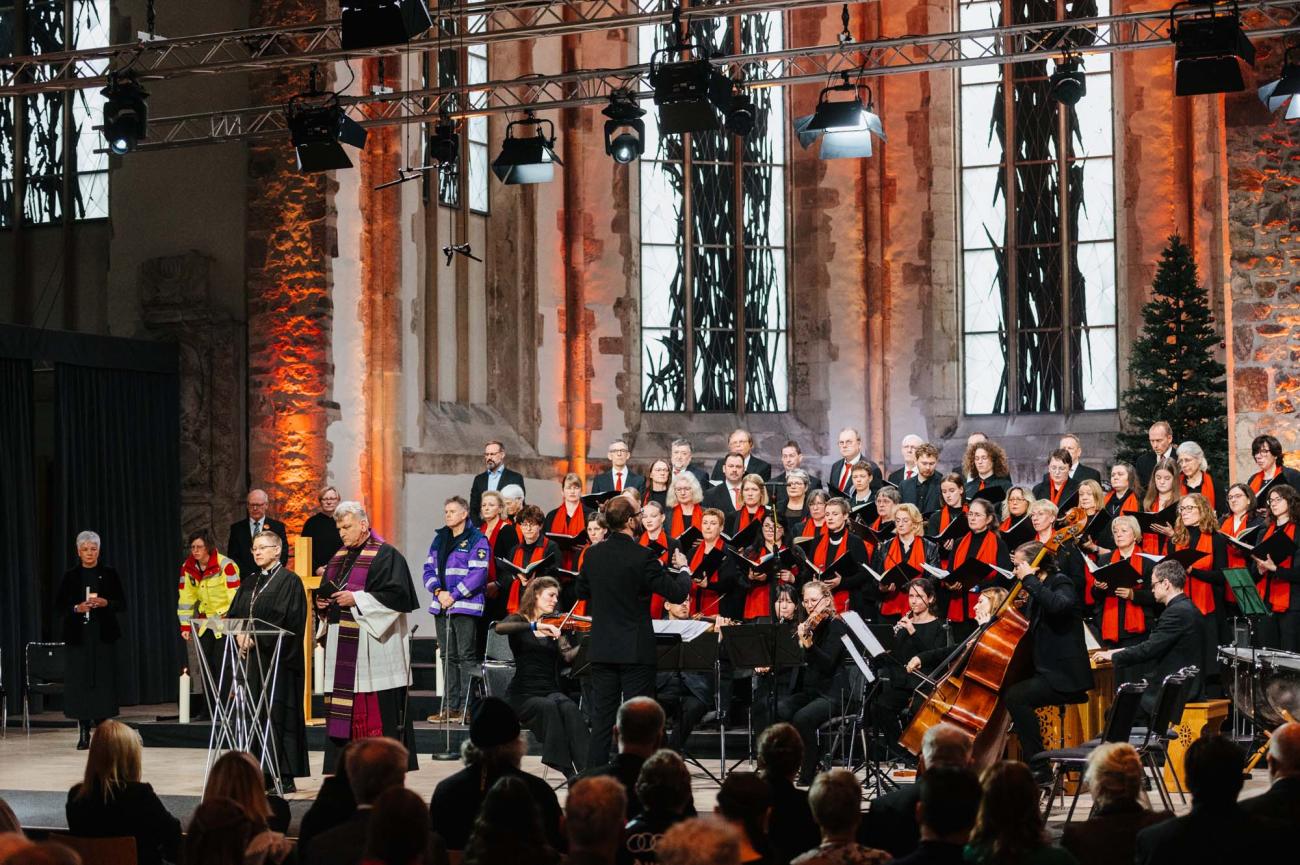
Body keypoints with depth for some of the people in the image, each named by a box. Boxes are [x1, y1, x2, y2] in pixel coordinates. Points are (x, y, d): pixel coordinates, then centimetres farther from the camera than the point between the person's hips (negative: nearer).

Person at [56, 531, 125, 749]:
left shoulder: (109, 574, 6)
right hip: (78, 635, 0)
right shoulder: (70, 577, 7)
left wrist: (106, 603, -13)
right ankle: (83, 733, 3)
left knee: (104, 680, -3)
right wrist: (76, 608, -11)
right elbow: (58, 605, 7)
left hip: (103, 635, 0)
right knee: (80, 681, -2)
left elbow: (122, 604, 6)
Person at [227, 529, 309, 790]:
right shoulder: (249, 583, 17)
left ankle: (285, 776, -3)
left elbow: (285, 620, -14)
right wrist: (240, 634, -9)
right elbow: (234, 614, 11)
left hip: (278, 658, -6)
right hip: (252, 657, 7)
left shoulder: (289, 581, -4)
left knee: (278, 715, -6)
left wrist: (255, 638, -17)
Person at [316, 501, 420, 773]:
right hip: (341, 646, 7)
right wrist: (323, 602, 4)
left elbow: (397, 595, -15)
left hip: (374, 645, -7)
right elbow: (327, 589, 27)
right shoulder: (339, 558, 18)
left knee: (377, 709, -9)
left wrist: (356, 599, -17)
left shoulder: (385, 555, -5)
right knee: (342, 708, 5)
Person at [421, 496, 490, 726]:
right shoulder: (439, 539, 16)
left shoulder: (477, 540, -4)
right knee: (448, 657, 9)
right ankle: (450, 707, 12)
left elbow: (477, 573, -12)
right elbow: (429, 569, 12)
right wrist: (438, 591, -6)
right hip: (441, 606, 7)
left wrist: (454, 595, -16)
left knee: (466, 656, -7)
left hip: (466, 605, -6)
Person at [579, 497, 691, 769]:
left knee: (601, 718, 10)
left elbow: (581, 591, 17)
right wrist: (682, 568, 6)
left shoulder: (593, 555, 1)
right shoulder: (643, 557, -16)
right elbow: (678, 593, -13)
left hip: (601, 649, 5)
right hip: (636, 649, -5)